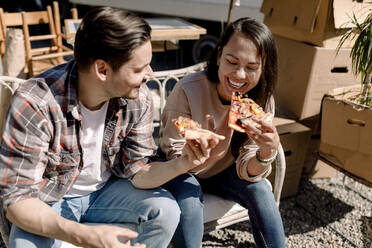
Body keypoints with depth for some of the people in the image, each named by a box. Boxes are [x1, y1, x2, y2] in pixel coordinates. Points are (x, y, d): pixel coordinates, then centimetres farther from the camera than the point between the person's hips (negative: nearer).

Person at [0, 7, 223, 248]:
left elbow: (137, 170, -11)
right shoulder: (34, 104, -29)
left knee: (166, 210, -19)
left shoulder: (138, 97, -16)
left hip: (105, 190, 3)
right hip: (48, 204, -3)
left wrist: (181, 165, -32)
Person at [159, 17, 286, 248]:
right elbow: (174, 158, -25)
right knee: (189, 200, -30)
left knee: (261, 193, -21)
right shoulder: (188, 90, -28)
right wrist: (215, 147, -45)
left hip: (223, 171, 3)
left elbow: (246, 170, -17)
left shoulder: (262, 101, -17)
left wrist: (268, 152, -41)